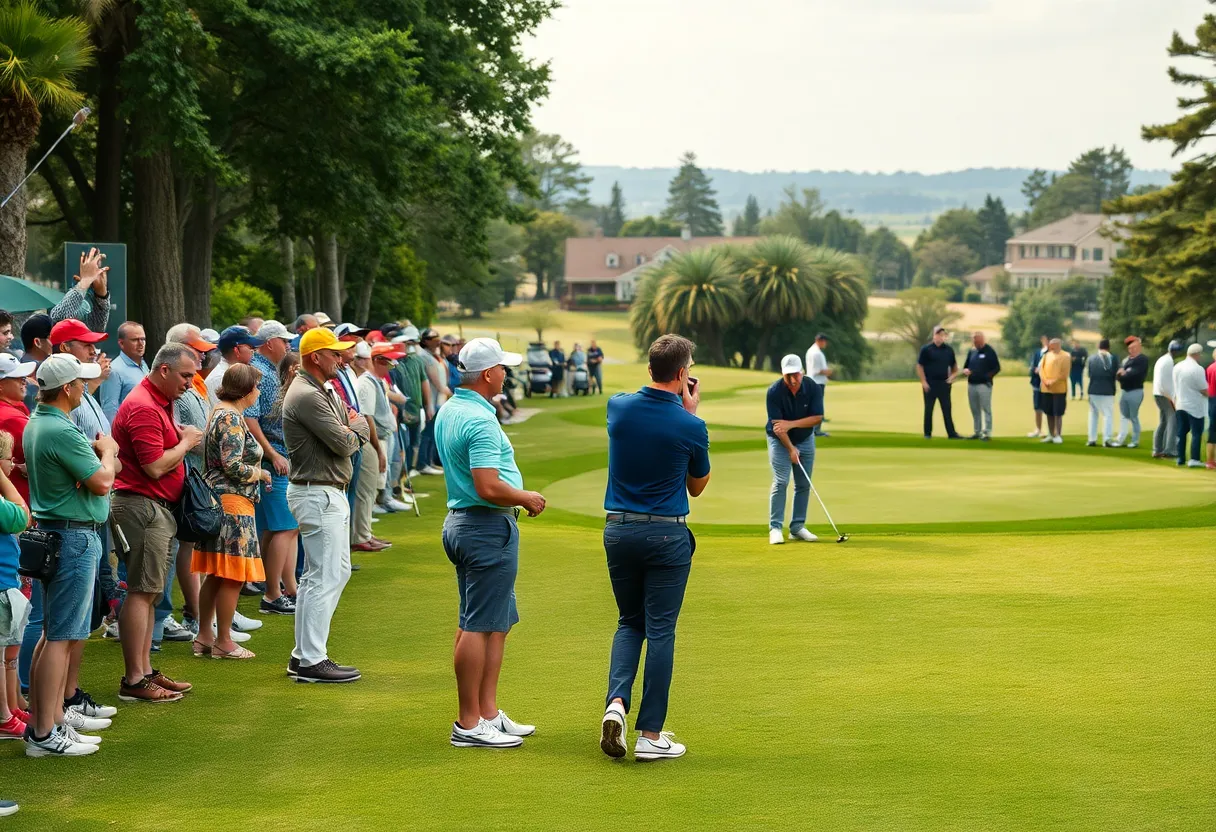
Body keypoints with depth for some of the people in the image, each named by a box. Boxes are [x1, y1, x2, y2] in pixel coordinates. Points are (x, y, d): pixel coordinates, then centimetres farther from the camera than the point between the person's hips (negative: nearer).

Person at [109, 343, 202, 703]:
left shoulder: (160, 403, 17)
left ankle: (145, 670, 19)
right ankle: (133, 681, -8)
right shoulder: (144, 408, -17)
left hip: (158, 508, 11)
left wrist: (181, 435, 8)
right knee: (142, 592, -9)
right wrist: (186, 442, -8)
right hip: (142, 507, -11)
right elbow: (155, 467, -21)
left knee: (150, 592, 13)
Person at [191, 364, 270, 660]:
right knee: (232, 576, -3)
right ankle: (223, 642, 2)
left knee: (215, 574, 14)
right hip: (233, 502, -10)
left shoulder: (219, 412, 15)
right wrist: (261, 473, -7)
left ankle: (204, 636, 19)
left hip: (216, 500, 10)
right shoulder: (232, 418, -16)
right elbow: (233, 466, -23)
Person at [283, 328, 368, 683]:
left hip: (330, 493, 11)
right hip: (318, 494, -11)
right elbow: (344, 443, -20)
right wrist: (354, 429, 0)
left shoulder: (324, 391, 16)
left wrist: (353, 430, -7)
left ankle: (304, 654, 19)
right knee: (326, 577, -9)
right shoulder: (307, 396, -18)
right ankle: (311, 661, -6)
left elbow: (360, 435, 14)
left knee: (337, 571, 15)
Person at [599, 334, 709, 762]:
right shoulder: (690, 427, -13)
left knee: (629, 622, 18)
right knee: (660, 630, 3)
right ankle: (650, 734, 4)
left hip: (619, 530, 4)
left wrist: (680, 408, 15)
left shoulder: (618, 407, -3)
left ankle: (616, 702, -4)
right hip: (667, 534, -4)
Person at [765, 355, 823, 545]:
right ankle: (775, 528, -12)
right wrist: (790, 448, -23)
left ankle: (798, 527, 9)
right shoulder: (774, 391, -24)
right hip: (780, 440, -3)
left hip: (805, 439, 3)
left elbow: (817, 417, -17)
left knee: (804, 484, 2)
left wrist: (792, 424, -28)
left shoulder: (813, 388, -16)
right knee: (780, 481, -13)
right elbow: (777, 425, -22)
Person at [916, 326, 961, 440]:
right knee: (929, 409, 3)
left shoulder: (949, 349, 7)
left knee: (947, 409, 2)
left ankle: (951, 433, 2)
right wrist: (923, 382, -12)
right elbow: (919, 366, -6)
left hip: (944, 383, 3)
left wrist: (952, 375, 0)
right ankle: (927, 433, 10)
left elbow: (954, 364, 18)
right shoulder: (926, 349, -5)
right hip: (930, 383, -3)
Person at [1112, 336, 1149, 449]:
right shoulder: (1126, 360, 15)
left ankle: (1135, 441, 6)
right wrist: (1121, 374, -13)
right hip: (1125, 391, 8)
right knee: (1124, 416, 11)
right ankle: (1120, 440, 16)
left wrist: (1124, 374, -6)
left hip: (1135, 392, -8)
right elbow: (1118, 373, 9)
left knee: (1134, 417, -3)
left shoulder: (1143, 359, -9)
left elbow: (1135, 373, -20)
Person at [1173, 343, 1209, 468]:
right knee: (1196, 433, -1)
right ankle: (1194, 459, -5)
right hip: (1195, 406, -7)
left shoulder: (1177, 367, 4)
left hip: (1180, 405, 7)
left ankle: (1181, 458, 16)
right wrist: (1208, 394, 6)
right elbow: (1204, 390, -15)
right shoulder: (1197, 369, -18)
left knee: (1181, 432, 13)